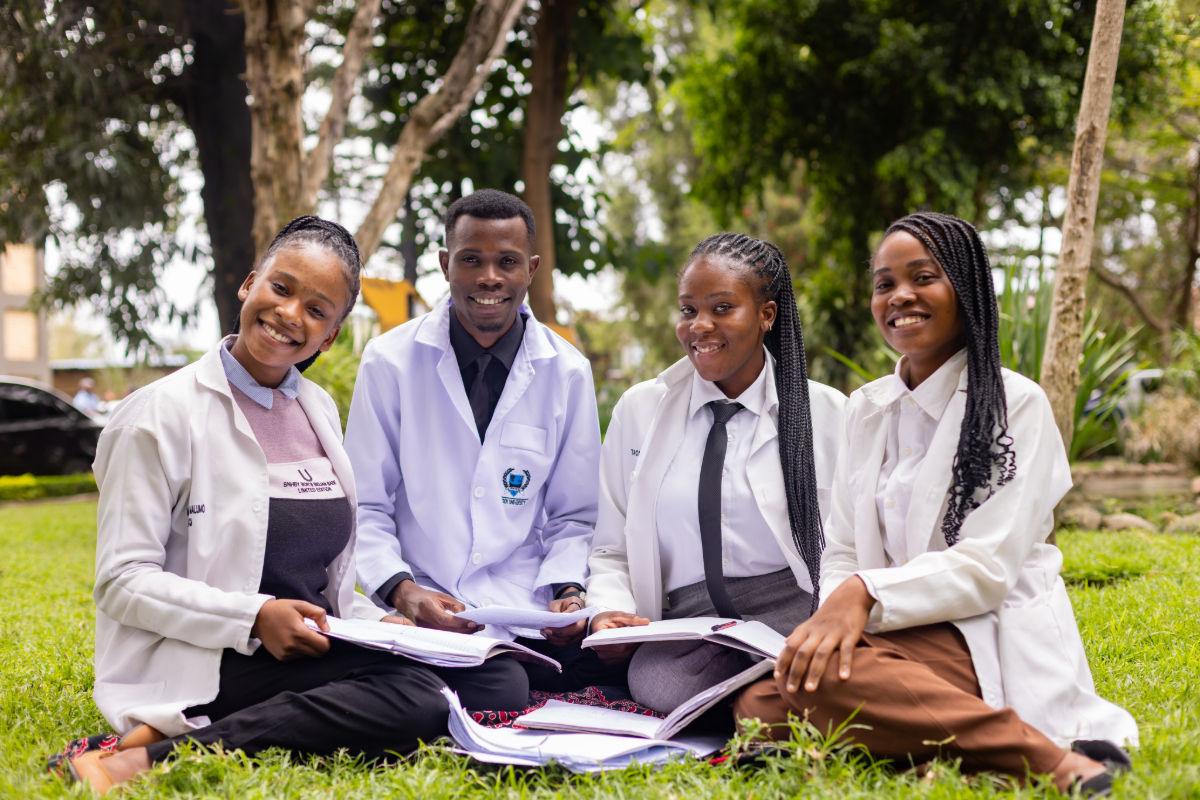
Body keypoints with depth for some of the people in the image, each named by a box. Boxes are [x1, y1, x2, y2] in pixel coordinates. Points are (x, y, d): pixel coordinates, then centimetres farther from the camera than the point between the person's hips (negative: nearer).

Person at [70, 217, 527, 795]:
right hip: (207, 667, -8)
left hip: (311, 652, 8)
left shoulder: (318, 409, 16)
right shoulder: (166, 412, -5)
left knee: (497, 679, -14)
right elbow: (123, 583, -8)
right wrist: (255, 618, -19)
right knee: (412, 695, -30)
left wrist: (371, 622, 1)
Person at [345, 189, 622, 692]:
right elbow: (365, 506, 3)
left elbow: (573, 515, 14)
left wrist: (566, 591, -6)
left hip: (531, 619, 3)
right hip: (419, 618, -2)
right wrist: (401, 589, -15)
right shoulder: (389, 361, 2)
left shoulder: (568, 372, 8)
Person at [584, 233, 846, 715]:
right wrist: (608, 611, -5)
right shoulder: (638, 412, 15)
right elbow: (611, 550, 18)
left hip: (796, 614, -1)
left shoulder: (828, 413, 9)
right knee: (660, 684, -34)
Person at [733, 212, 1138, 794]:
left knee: (821, 681, -35)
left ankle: (1052, 759, -28)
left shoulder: (1014, 403, -2)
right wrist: (834, 614, -11)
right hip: (897, 634, 7)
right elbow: (841, 553, 13)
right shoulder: (866, 408, 18)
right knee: (758, 705, -24)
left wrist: (866, 593, -25)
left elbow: (987, 567, -11)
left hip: (989, 639, -6)